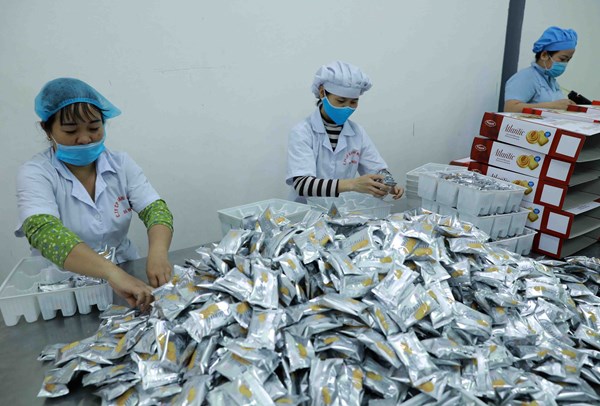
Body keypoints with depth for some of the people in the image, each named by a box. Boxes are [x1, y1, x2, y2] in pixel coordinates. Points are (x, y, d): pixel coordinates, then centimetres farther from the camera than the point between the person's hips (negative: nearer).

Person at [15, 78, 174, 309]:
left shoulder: (121, 164, 2)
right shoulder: (35, 174, -8)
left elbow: (155, 209, -9)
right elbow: (44, 232, -25)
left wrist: (158, 253, -30)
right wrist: (112, 272, -40)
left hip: (127, 274, 3)